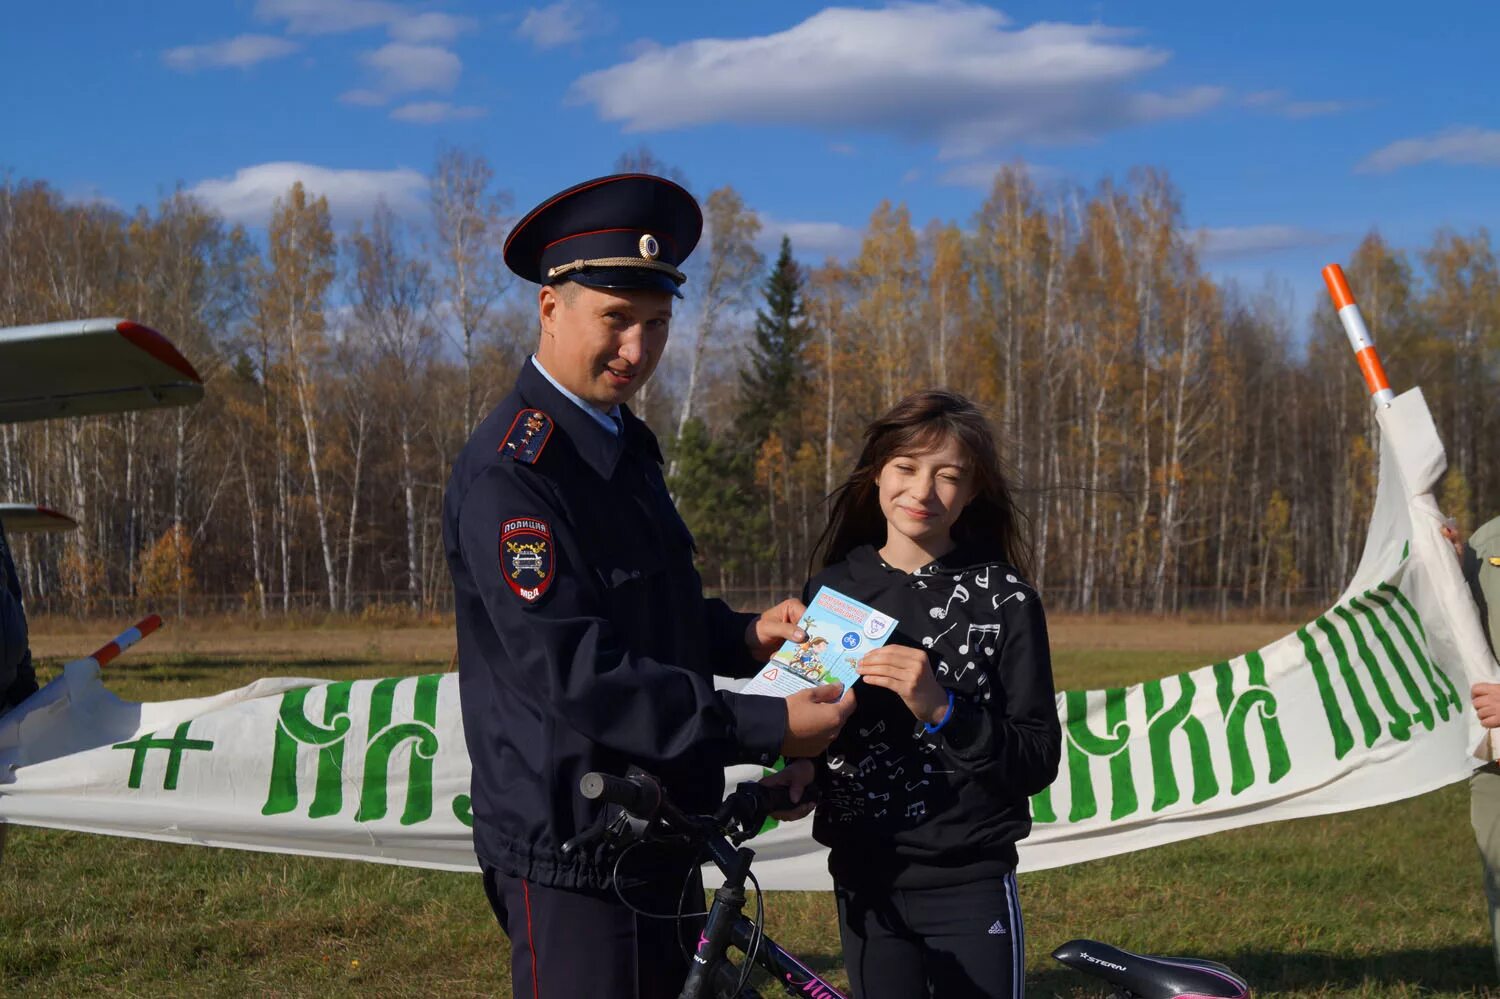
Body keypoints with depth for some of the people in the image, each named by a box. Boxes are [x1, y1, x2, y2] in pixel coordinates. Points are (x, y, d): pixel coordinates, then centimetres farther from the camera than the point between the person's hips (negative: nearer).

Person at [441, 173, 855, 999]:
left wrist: (743, 637, 1)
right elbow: (572, 670, -26)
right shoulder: (509, 472, -19)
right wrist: (767, 729, -26)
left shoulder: (627, 443, 13)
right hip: (572, 856, -9)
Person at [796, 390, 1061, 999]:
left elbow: (1038, 763, -9)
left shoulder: (1003, 599, -6)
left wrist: (941, 710, -24)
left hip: (970, 886, -3)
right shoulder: (831, 589, 4)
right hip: (865, 884, 3)